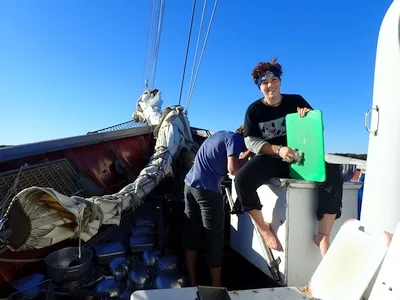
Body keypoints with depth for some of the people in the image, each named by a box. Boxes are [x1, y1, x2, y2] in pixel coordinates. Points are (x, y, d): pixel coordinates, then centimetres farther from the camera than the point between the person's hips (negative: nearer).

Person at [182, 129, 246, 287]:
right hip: (206, 189, -9)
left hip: (190, 183, 9)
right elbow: (232, 169, -17)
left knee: (191, 234, 13)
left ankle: (192, 282, 26)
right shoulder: (236, 138, -5)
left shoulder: (222, 134, 20)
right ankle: (216, 287, 17)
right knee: (214, 238, 5)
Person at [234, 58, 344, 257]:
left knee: (333, 175, -24)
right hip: (269, 159, -2)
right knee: (242, 179, -31)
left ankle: (323, 235, -14)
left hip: (298, 157, 2)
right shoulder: (254, 109, 1)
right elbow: (250, 141, -10)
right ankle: (263, 227, -7)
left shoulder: (296, 101, 7)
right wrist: (278, 150, -27)